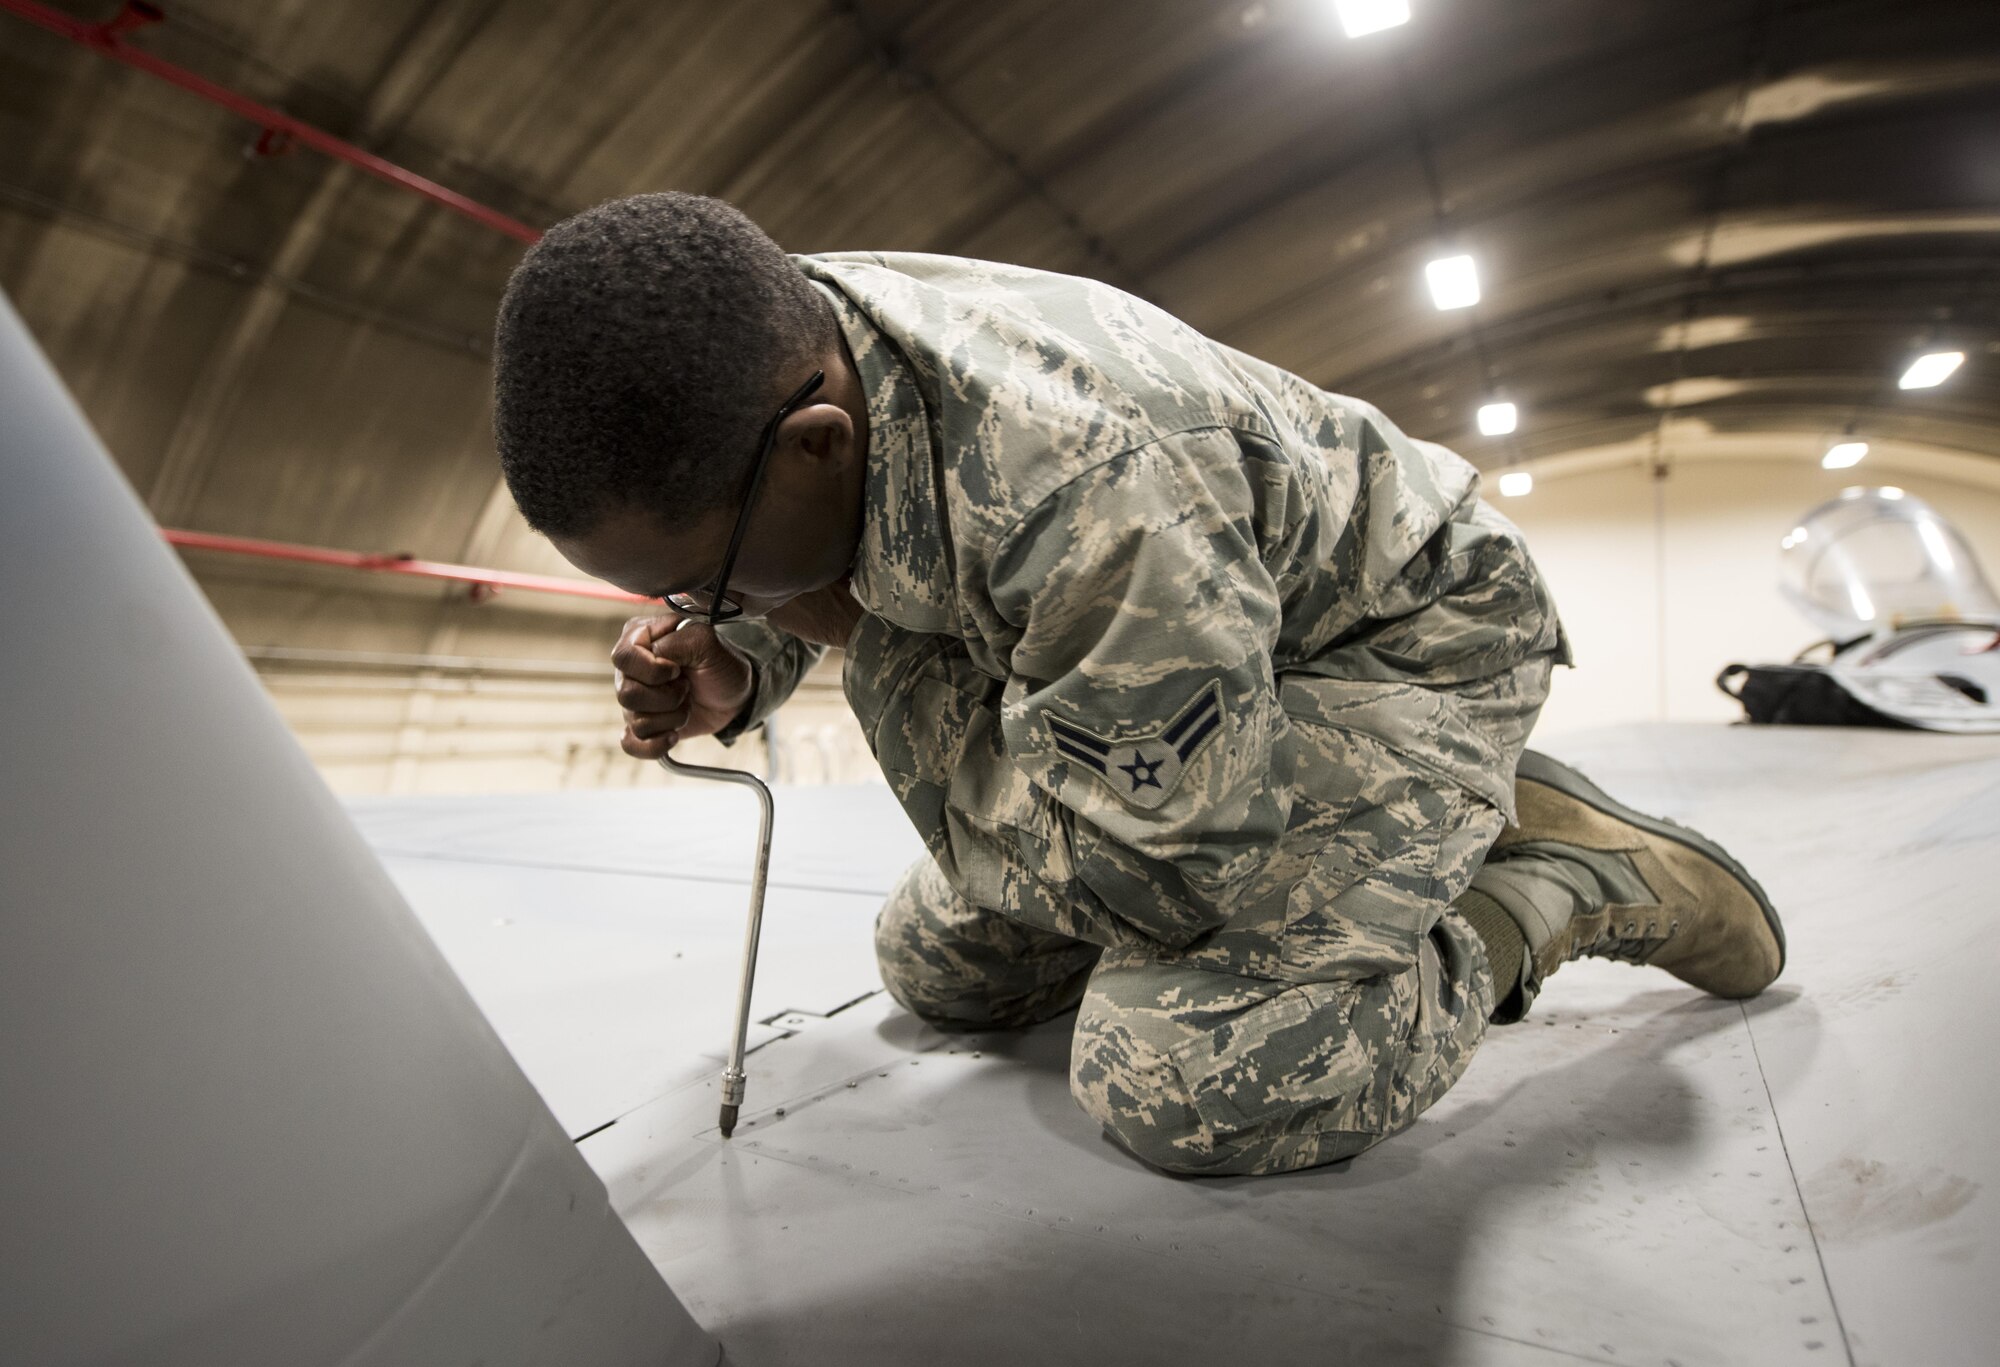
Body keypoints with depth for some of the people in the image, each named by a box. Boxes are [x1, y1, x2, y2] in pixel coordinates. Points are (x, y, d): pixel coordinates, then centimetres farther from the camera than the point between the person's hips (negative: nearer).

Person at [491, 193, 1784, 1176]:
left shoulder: (1092, 494, -40)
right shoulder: (772, 353, -12)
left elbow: (1153, 863, -29)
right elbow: (790, 588, 8)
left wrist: (877, 640, -25)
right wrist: (734, 669, -16)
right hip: (1133, 645, 8)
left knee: (1183, 1080, -26)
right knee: (934, 962, 12)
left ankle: (1575, 886, 3)